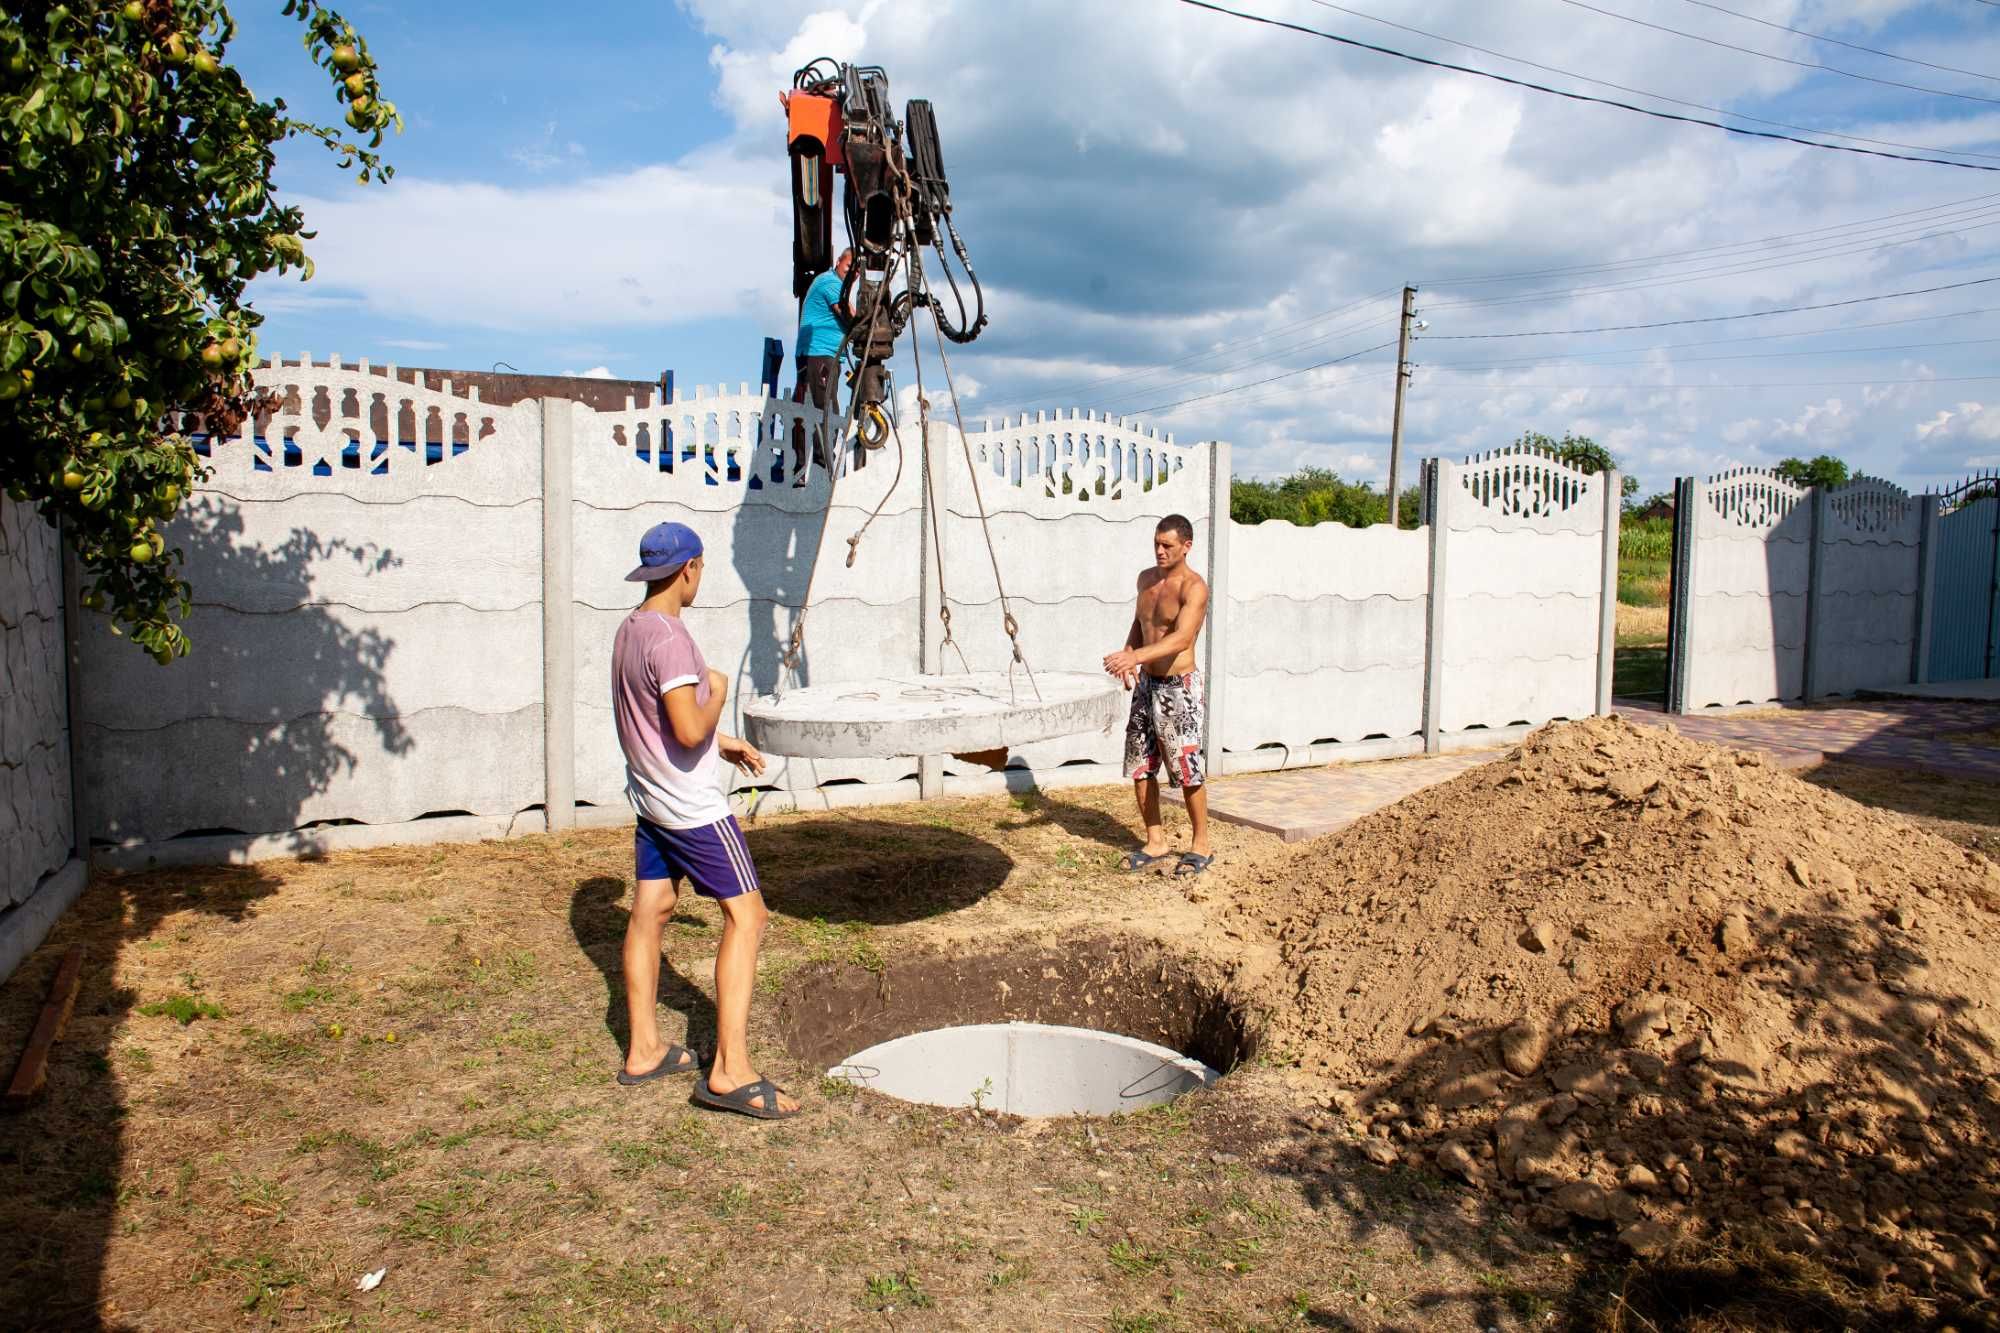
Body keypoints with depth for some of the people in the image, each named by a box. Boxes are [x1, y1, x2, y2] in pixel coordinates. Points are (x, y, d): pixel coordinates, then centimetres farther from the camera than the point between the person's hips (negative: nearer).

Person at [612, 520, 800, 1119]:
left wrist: (724, 743, 24)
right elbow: (690, 731, -28)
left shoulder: (629, 630, 9)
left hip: (649, 798, 10)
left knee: (650, 910, 15)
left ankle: (643, 1051, 25)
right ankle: (730, 1070, -8)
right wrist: (717, 692, -9)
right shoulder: (669, 637, -21)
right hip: (692, 806, -10)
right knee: (746, 913, -6)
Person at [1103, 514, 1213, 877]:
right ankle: (1155, 841, 23)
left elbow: (1181, 638, -30)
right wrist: (1128, 652, 4)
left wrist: (1135, 656, -42)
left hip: (1179, 687, -7)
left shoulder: (1194, 588, -16)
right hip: (1146, 684, 7)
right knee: (1139, 767, 10)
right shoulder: (1146, 578, 8)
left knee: (1186, 769, 0)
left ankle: (1201, 845, 15)